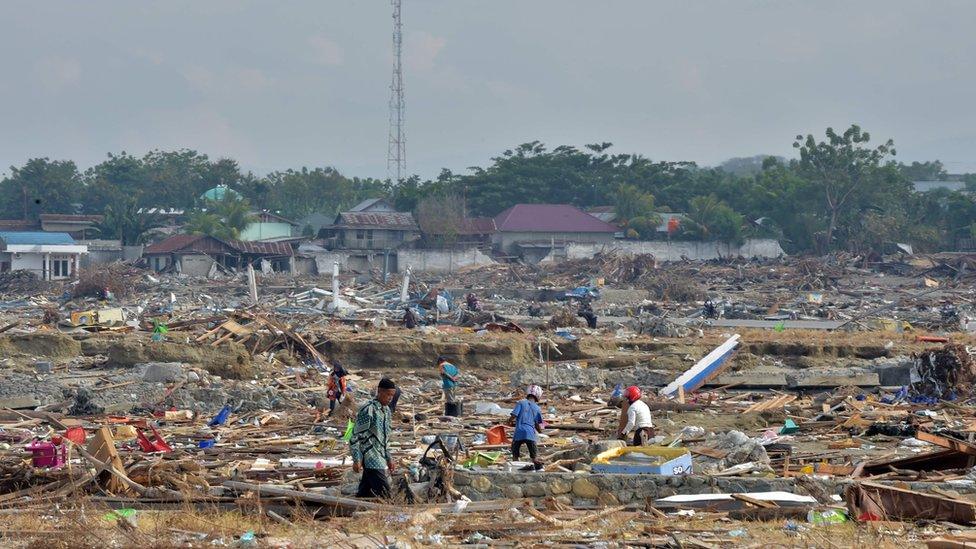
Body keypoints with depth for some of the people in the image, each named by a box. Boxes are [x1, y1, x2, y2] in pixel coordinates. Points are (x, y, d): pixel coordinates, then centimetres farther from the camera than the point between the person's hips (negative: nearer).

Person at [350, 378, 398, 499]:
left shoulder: (386, 410, 14)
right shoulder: (368, 410, -14)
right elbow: (356, 436, -14)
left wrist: (389, 459, 23)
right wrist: (356, 460, -17)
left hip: (380, 458, 9)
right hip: (370, 456, -9)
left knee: (364, 493, 9)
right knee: (384, 491, -14)